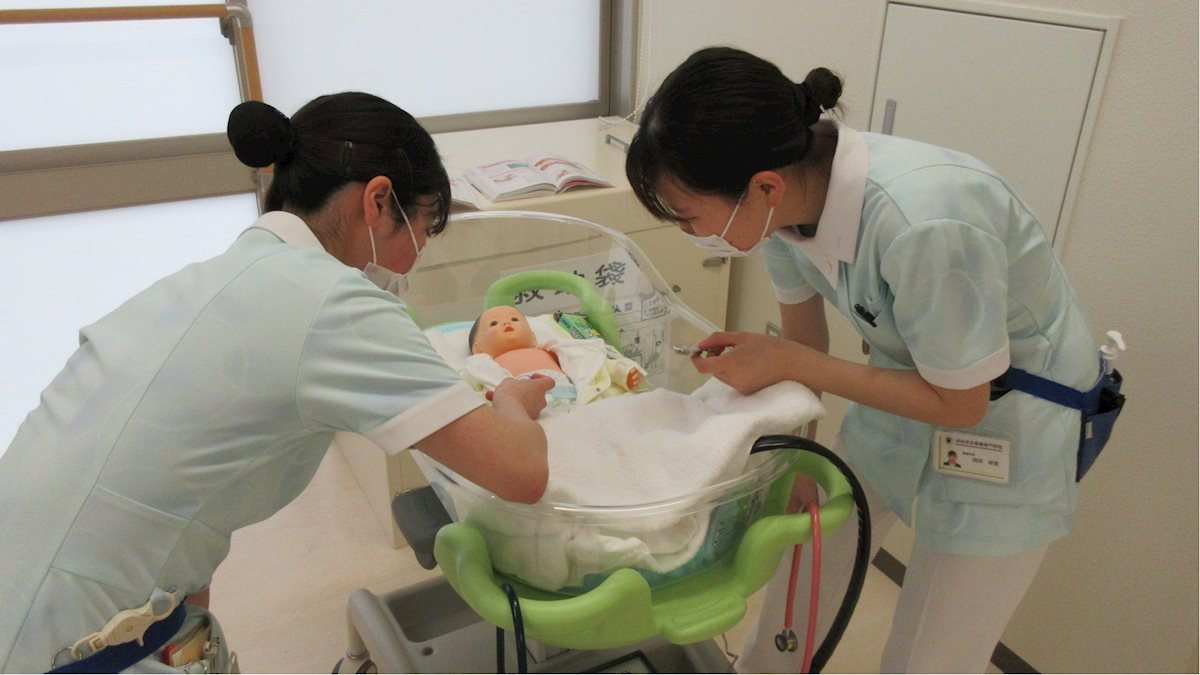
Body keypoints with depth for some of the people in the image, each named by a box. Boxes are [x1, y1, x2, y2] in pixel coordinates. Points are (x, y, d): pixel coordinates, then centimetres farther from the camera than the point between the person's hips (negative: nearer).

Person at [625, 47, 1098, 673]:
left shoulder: (924, 222, -38)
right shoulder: (791, 189, -17)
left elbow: (960, 403, -22)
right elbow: (804, 339, -2)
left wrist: (787, 362, -25)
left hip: (1006, 418, -5)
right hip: (911, 375, 6)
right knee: (802, 565, 17)